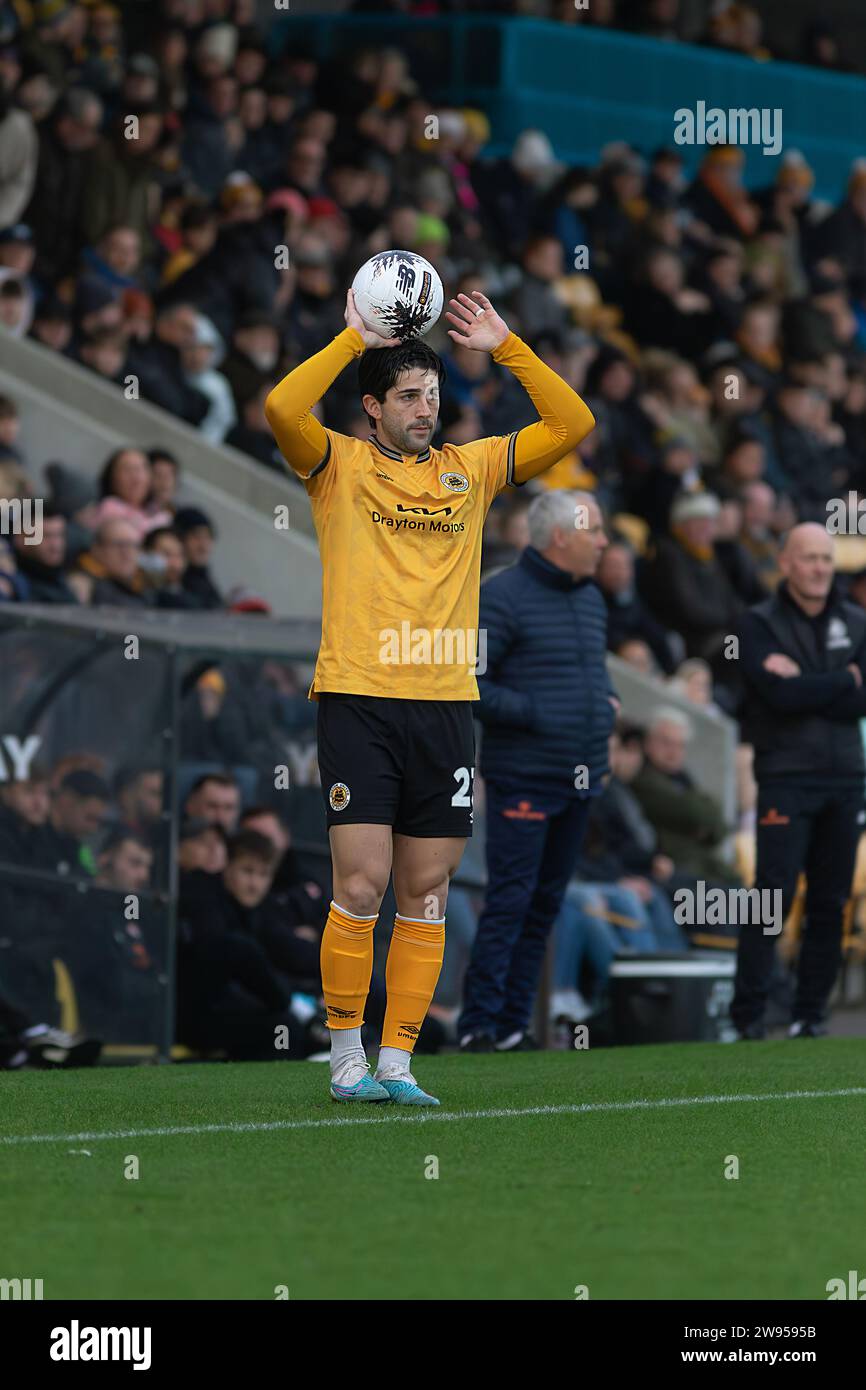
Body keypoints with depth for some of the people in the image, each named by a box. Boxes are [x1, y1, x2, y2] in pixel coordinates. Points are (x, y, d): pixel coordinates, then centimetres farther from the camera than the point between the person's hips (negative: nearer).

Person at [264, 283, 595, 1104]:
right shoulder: (340, 466, 4)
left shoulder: (469, 470, 14)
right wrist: (354, 339, -9)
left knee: (425, 898, 3)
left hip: (446, 705, 4)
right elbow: (281, 410, -14)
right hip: (358, 699, -4)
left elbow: (570, 427, 11)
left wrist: (505, 347, 5)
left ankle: (398, 1061, 8)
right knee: (361, 888, -8)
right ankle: (346, 1058, 2)